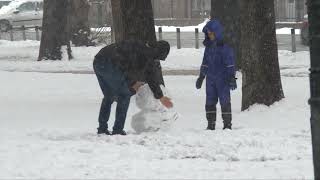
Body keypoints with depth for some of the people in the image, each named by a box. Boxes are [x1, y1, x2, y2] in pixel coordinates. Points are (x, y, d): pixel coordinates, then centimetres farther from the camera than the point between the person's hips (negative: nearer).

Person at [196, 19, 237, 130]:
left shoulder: (225, 46, -8)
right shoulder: (209, 46, 11)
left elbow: (230, 62, -11)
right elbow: (205, 62, 20)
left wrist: (232, 77, -16)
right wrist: (201, 76, 22)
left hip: (222, 78, -6)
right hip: (210, 78, 6)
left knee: (224, 100, -3)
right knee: (210, 101, 7)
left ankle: (227, 124, 3)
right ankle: (211, 124, 13)